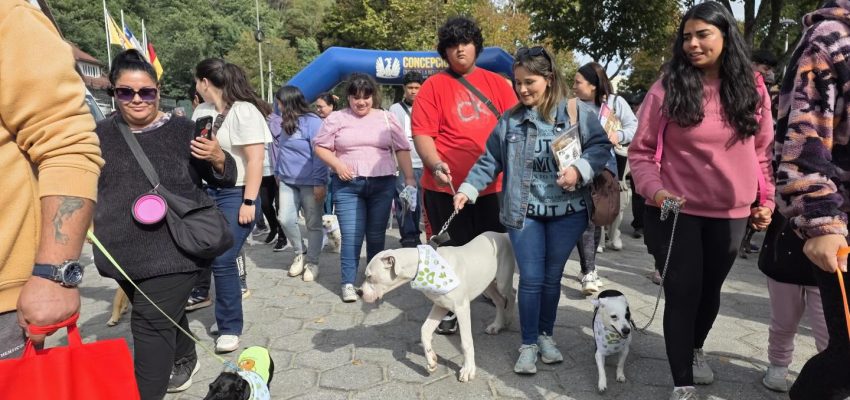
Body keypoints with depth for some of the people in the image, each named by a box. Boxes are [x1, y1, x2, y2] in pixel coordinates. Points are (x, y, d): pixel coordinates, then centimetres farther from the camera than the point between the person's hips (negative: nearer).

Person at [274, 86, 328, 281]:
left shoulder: (312, 121, -13)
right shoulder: (285, 123, 12)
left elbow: (320, 154, -17)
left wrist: (319, 183, -20)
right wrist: (278, 172, 21)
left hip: (310, 183, -7)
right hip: (288, 182, 7)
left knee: (313, 224, 4)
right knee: (285, 219, -1)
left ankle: (313, 263, 17)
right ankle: (300, 253, 22)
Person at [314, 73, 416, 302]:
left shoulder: (386, 118, 10)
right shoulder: (336, 118, 6)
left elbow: (402, 149, 9)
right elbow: (320, 146, 7)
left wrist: (409, 178, 0)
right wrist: (337, 164, -10)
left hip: (382, 184, 2)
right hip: (348, 185, -1)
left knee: (377, 235, 7)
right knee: (351, 236, -5)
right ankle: (348, 283, 6)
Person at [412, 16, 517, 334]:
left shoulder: (496, 82, 10)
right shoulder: (434, 85, 0)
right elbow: (421, 133, -6)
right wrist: (435, 165, -22)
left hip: (492, 184, 3)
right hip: (447, 186, -3)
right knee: (453, 250, 8)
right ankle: (451, 309, 25)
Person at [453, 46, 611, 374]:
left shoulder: (577, 112, -2)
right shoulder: (509, 120, 6)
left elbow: (601, 146, -4)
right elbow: (490, 161, 8)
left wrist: (579, 169, -21)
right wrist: (468, 188, -2)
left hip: (567, 211, -1)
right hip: (523, 211, 1)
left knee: (552, 277, 12)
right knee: (531, 279, 1)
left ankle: (546, 335, 31)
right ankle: (528, 344, 17)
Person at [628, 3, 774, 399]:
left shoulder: (751, 88, 3)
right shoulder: (667, 88, -8)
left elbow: (763, 151, 11)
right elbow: (641, 150, -6)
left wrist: (767, 198, 7)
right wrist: (653, 189, -20)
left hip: (731, 213, 4)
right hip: (677, 211, -3)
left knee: (710, 288, 19)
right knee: (683, 293, -1)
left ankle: (695, 349, 47)